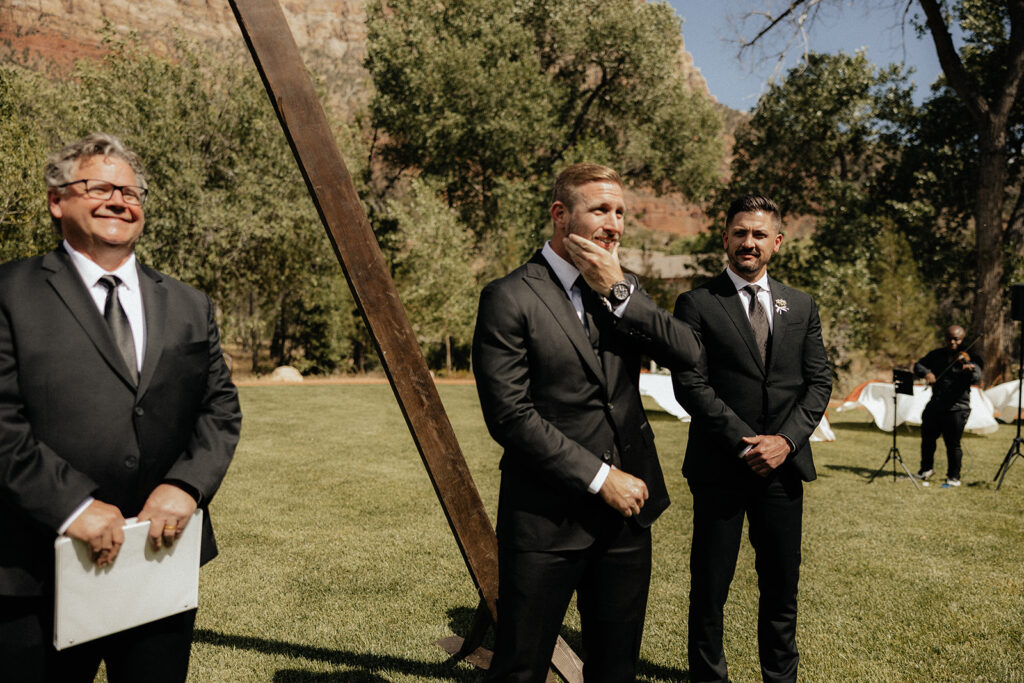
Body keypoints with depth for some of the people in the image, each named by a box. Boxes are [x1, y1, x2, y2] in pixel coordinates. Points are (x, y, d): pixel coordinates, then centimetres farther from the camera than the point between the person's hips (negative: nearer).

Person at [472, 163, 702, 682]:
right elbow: (510, 416, -15)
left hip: (626, 506, 6)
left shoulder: (624, 290, 9)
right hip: (547, 518, -5)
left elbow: (688, 354, -4)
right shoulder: (509, 298, -10)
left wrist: (617, 291, -12)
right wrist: (600, 477, -14)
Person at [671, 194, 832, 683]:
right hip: (719, 468, -3)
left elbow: (819, 382, 7)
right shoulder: (697, 304, -3)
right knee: (709, 586, 7)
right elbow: (690, 385, -10)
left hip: (783, 464, 4)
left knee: (782, 584, 14)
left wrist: (786, 439, -8)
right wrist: (745, 443, -15)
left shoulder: (801, 307, 11)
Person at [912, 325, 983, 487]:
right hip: (935, 405, 5)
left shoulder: (969, 358, -7)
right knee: (927, 439, 16)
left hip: (956, 408, -5)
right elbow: (918, 365, 5)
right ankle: (927, 469, 37)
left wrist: (970, 370, -45)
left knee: (953, 444, -3)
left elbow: (977, 378, -21)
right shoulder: (937, 355, 8)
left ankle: (954, 478, 14)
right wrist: (926, 373, -17)